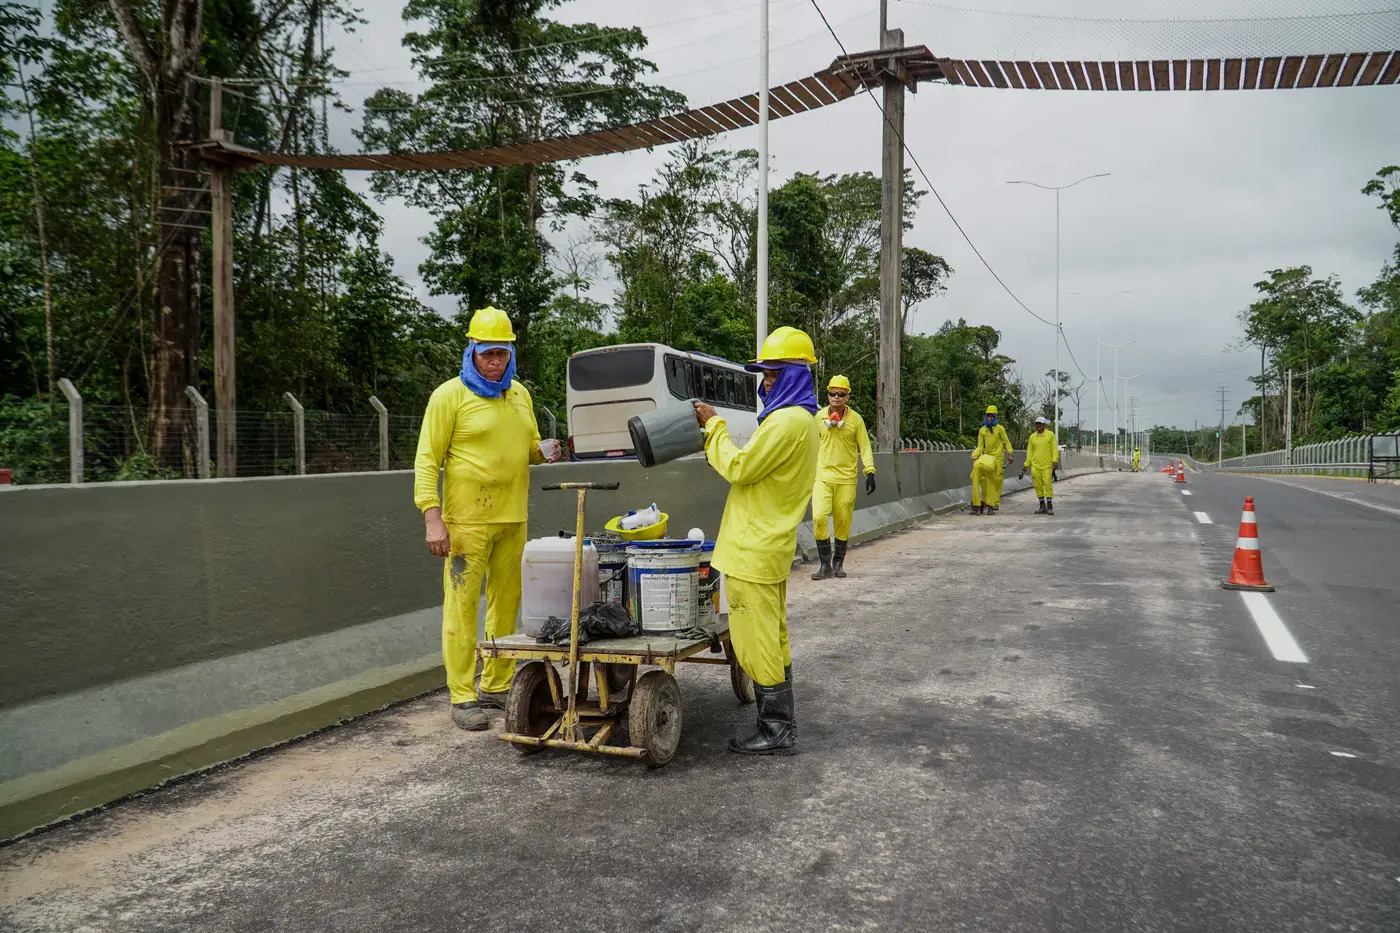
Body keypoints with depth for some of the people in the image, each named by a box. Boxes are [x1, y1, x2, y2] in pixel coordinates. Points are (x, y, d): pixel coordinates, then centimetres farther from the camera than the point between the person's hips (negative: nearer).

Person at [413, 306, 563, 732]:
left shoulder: (520, 394, 14)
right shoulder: (450, 395, -4)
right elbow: (427, 460, -7)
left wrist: (543, 451, 2)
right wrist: (432, 517, -15)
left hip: (512, 519, 6)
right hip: (466, 520, -6)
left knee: (506, 604, 10)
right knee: (462, 605, -4)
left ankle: (497, 686, 23)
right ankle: (462, 697, 5)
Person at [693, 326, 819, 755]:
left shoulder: (787, 420, -17)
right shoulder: (801, 419, 17)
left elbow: (739, 468, -16)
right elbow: (753, 467, 19)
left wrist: (714, 425, -4)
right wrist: (713, 432, 11)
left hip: (754, 550, -11)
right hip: (770, 546, 11)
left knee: (756, 641, -4)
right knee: (773, 639, 16)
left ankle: (777, 731, 4)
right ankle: (780, 724, 26)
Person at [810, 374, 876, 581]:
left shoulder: (855, 419, -2)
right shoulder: (819, 416, 3)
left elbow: (865, 446, 0)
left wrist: (870, 472, -8)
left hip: (846, 478, -1)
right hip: (823, 476, 1)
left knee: (843, 521, 6)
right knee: (819, 517, -13)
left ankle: (838, 563, 22)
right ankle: (825, 564, -3)